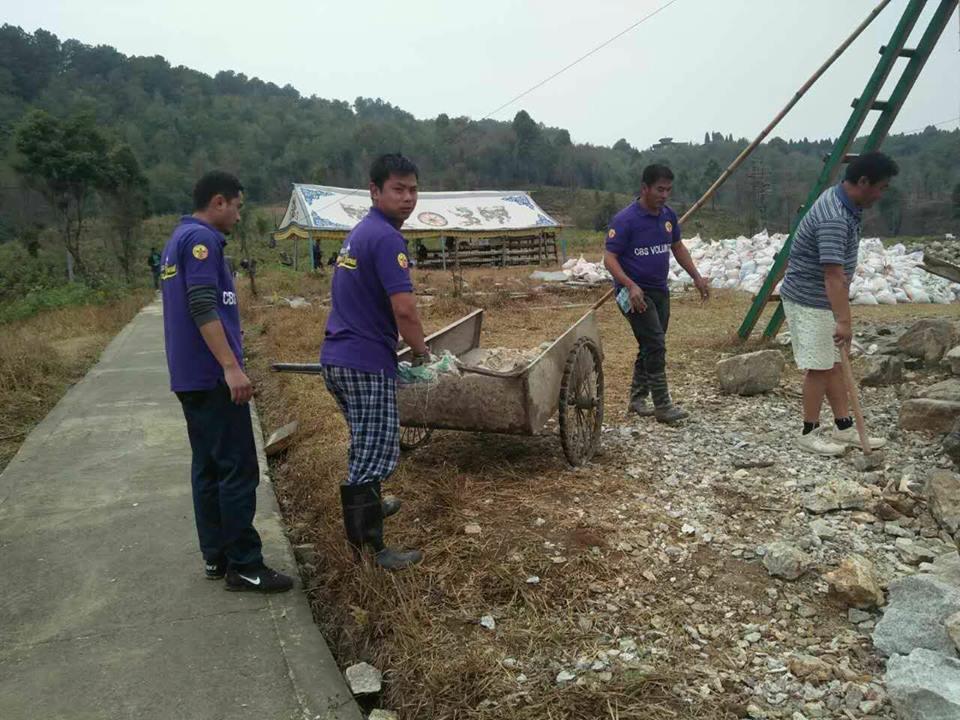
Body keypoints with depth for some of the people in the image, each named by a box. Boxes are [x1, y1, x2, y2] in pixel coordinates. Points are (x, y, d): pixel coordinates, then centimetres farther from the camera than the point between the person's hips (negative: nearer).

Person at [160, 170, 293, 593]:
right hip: (212, 375, -10)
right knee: (237, 469, -6)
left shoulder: (179, 239, 19)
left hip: (191, 376, 10)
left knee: (208, 466, 13)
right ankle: (244, 565, 0)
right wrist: (231, 367, -25)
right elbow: (203, 309, -22)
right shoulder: (201, 239, -12)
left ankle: (215, 556, 21)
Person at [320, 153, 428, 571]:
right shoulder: (386, 238, -15)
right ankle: (369, 547, 6)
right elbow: (404, 309, -24)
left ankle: (370, 505, 45)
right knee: (376, 453, -2)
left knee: (366, 443, 26)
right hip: (366, 363, -10)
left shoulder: (359, 233, 16)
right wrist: (421, 351, -6)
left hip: (336, 359, 10)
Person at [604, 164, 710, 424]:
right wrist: (630, 286, -30)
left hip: (659, 290, 8)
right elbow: (609, 258, -17)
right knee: (656, 345, -14)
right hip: (634, 293, -8)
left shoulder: (668, 216, 6)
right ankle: (662, 406, -6)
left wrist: (696, 277, 10)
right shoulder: (625, 220, -16)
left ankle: (637, 398, 27)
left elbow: (678, 247, 18)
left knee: (651, 347, 13)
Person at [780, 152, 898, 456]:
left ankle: (844, 428, 22)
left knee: (834, 362, 13)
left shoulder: (841, 199, 6)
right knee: (819, 367, -2)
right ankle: (810, 433, 12)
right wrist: (843, 321, -39)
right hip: (808, 300, -10)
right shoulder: (834, 218, -28)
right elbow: (833, 274, -35)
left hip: (823, 299, 10)